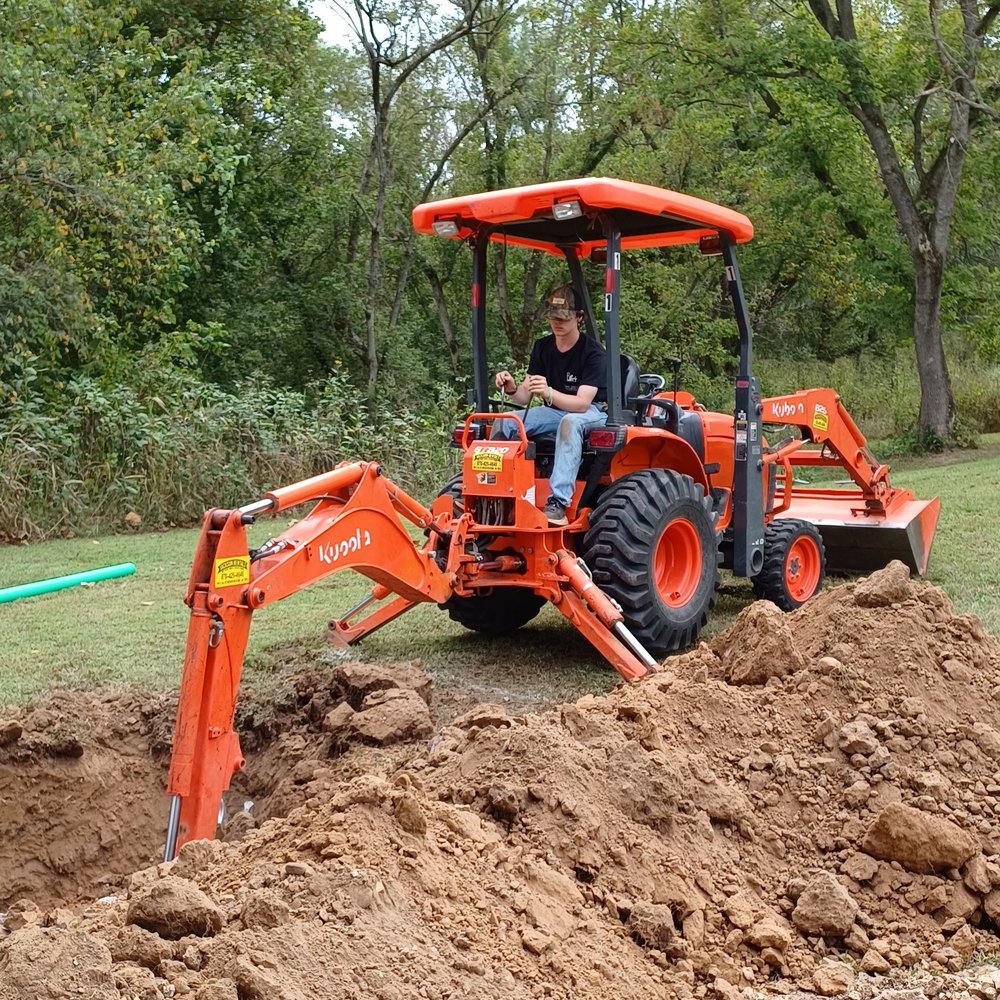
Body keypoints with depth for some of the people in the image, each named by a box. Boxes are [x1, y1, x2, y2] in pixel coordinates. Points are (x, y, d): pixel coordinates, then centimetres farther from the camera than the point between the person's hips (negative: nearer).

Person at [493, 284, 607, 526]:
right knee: (504, 421, -17)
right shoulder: (542, 347, 3)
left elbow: (582, 403, -26)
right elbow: (525, 397, 0)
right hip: (554, 412, 6)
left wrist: (548, 393, -44)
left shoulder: (593, 353, -16)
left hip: (591, 414, -6)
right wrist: (512, 389, -25)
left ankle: (558, 502, -48)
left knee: (569, 422, -41)